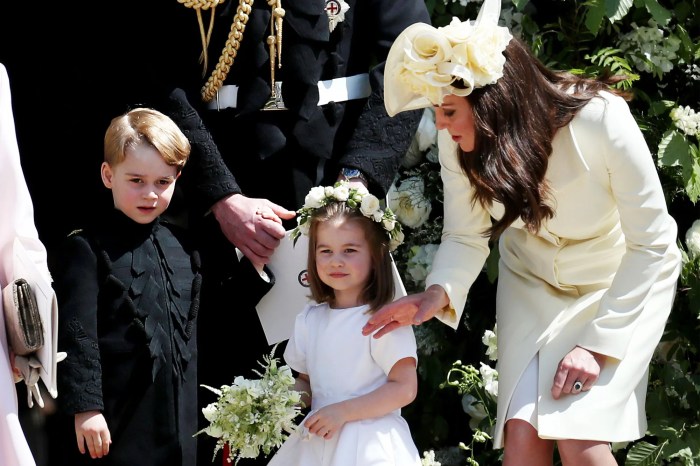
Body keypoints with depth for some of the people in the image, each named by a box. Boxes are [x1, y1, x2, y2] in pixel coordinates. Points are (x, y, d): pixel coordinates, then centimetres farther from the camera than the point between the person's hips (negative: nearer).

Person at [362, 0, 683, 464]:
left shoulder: (600, 119, -32)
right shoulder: (458, 141, -21)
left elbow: (651, 243, -22)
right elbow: (466, 235, -9)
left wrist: (599, 343, -23)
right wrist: (438, 293, -31)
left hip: (624, 281, -4)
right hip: (534, 281, 4)